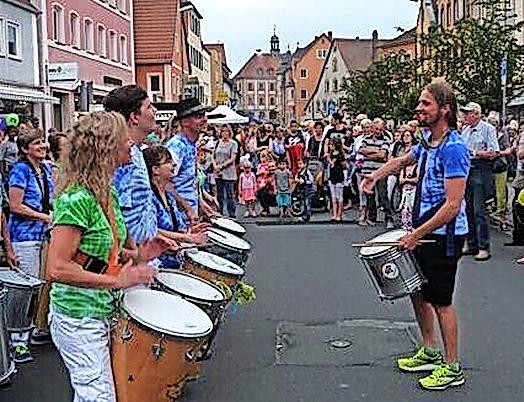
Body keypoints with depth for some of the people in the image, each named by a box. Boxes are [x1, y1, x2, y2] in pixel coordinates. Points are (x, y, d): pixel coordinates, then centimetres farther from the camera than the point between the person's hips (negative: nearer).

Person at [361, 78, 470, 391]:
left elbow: (453, 205, -26)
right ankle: (430, 353, 34)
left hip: (445, 234, -9)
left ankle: (452, 368, 15)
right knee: (418, 291, 18)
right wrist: (376, 176, 13)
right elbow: (403, 160, 29)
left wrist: (416, 235, -23)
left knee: (440, 301, 0)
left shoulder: (453, 148, -21)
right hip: (425, 230, 9)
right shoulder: (427, 141, 7)